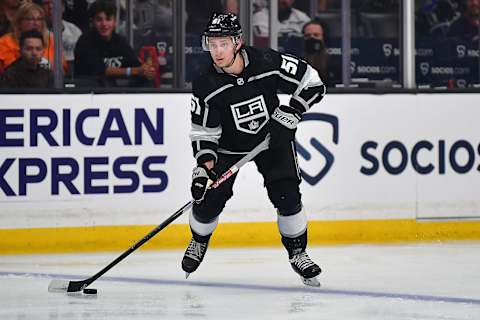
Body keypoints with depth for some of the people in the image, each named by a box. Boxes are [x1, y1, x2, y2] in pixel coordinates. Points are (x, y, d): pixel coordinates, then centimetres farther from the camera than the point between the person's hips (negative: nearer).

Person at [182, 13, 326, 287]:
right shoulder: (206, 86, -21)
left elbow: (313, 84, -15)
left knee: (287, 196, -14)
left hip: (273, 138, -1)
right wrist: (203, 166, -25)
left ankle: (297, 252, 6)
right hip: (228, 145, 1)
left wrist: (291, 114, -22)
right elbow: (203, 132, -12)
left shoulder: (269, 63, -25)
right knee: (209, 199, -5)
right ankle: (199, 242, 27)